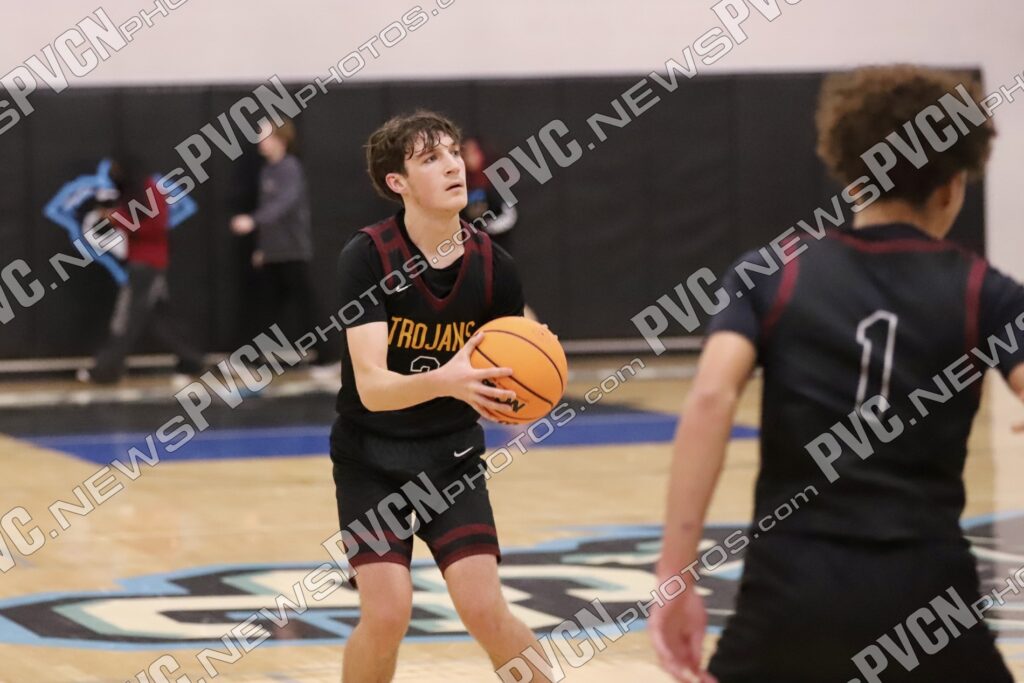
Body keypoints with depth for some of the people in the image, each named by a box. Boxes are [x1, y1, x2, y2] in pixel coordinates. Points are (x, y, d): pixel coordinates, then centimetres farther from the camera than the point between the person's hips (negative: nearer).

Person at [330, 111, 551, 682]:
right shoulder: (367, 257, -20)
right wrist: (444, 381, -47)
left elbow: (509, 368, 0)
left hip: (451, 453, 2)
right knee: (387, 613, -15)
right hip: (371, 456, -2)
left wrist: (513, 397, -24)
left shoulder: (493, 266, -11)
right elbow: (372, 388, -27)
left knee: (485, 610, -12)